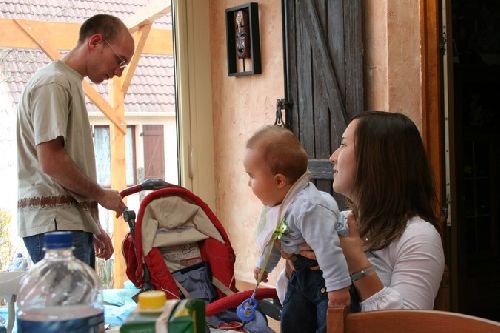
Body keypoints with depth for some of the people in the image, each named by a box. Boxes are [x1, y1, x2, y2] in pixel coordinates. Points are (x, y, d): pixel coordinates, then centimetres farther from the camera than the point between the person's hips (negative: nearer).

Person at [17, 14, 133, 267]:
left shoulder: (71, 84, 21)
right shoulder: (52, 82, -8)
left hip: (74, 222, 9)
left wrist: (93, 227, 17)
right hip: (55, 223, -9)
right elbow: (51, 162, -17)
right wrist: (101, 195, -4)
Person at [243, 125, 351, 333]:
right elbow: (274, 239, 18)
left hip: (326, 275, -9)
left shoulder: (308, 207, -32)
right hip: (302, 273, 9)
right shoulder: (274, 204, 0)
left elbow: (327, 247, -34)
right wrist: (264, 265, 32)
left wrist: (338, 286, -33)